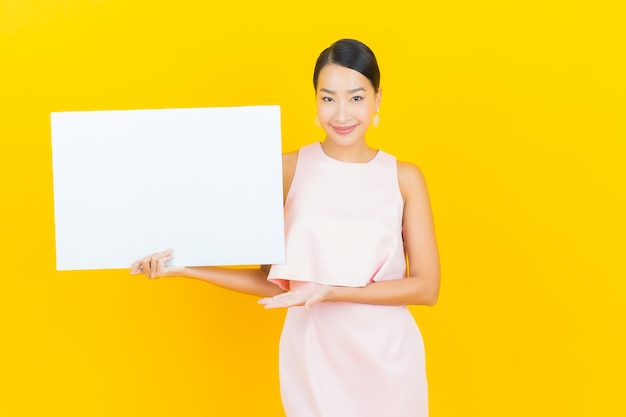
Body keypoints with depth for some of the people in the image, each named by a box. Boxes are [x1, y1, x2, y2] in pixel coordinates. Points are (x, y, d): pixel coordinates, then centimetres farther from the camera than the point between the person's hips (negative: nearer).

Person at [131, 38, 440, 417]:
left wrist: (331, 292, -18)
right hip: (313, 352, 0)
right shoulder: (290, 169, -4)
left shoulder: (403, 177, -4)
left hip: (386, 356, 0)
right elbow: (274, 282, 0)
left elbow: (426, 286, -8)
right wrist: (187, 268, -9)